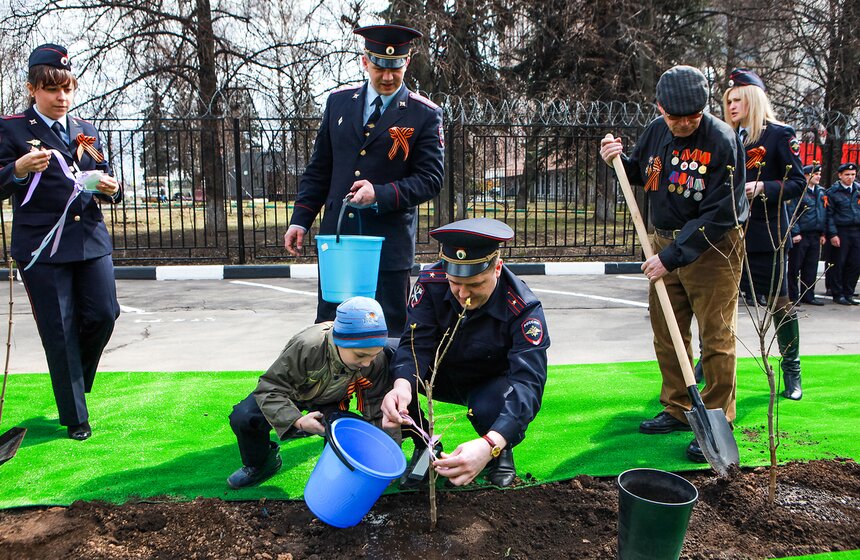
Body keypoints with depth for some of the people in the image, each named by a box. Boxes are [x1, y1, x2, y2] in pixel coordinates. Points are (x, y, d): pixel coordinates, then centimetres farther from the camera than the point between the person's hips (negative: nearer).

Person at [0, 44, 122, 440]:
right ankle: (75, 416, 15)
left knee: (104, 313, -2)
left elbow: (104, 184, 18)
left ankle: (75, 384, 28)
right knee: (59, 331, 0)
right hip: (42, 246, -4)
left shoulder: (87, 131, 15)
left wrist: (111, 189, -6)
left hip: (90, 240, 4)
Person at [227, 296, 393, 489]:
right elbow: (270, 388, -33)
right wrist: (297, 420, -45)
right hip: (293, 391, -1)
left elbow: (377, 412, -21)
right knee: (242, 418, -22)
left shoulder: (377, 360, -31)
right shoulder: (306, 346, -42)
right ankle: (258, 465, 9)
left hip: (330, 400, 2)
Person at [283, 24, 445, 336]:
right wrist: (300, 220, 5)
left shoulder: (425, 115, -1)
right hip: (336, 237, 3)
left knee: (390, 332, 4)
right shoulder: (339, 102, 10)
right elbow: (319, 170, 13)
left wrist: (380, 194, -21)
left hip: (390, 242, -3)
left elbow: (430, 179, -6)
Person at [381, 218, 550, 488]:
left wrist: (490, 445, -58)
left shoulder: (524, 309, -31)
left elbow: (528, 382, -40)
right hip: (442, 373, 3)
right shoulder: (431, 282, -22)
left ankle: (501, 454, 0)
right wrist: (402, 385, -52)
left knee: (491, 407, -40)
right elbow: (416, 344, -26)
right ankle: (425, 448, -2)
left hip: (491, 382, -3)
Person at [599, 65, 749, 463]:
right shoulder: (655, 132, 0)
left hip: (712, 248, -6)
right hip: (665, 242, 7)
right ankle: (678, 410, 28)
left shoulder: (722, 140, -18)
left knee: (716, 337, -1)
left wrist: (673, 257, -24)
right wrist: (620, 161, -3)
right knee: (666, 333, 13)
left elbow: (718, 216, -21)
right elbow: (641, 175, 19)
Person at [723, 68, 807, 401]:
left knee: (780, 302, 5)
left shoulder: (779, 134, -3)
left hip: (766, 234, -4)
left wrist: (762, 188, -21)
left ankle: (791, 370, 19)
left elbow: (798, 184, -7)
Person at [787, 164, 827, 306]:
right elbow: (791, 213, -12)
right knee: (795, 267, 2)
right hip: (800, 236, -7)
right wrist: (795, 233, -16)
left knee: (811, 267, 10)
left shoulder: (821, 192, 12)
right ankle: (793, 296, 10)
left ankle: (808, 296, 18)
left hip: (815, 236, 7)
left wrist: (823, 233, 12)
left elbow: (824, 213, 17)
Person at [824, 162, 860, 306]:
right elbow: (829, 215, -3)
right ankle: (838, 294, 10)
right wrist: (833, 234, -11)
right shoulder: (832, 192, 0)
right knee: (839, 264, 1)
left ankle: (848, 293, 15)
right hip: (841, 232, -4)